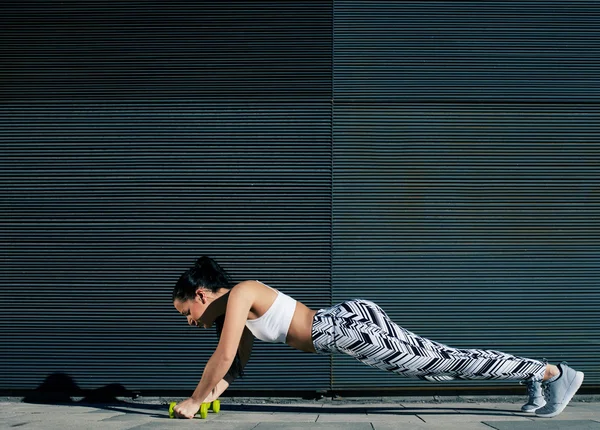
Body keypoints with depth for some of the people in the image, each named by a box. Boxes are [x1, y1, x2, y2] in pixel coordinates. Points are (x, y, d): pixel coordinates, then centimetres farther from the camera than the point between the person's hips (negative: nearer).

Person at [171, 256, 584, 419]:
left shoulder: (239, 294, -13)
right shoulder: (234, 313, 15)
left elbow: (224, 359, -17)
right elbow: (234, 364, 23)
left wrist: (195, 401, -9)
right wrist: (202, 398, 17)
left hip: (355, 326, -8)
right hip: (349, 327, 8)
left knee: (445, 361, -4)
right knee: (434, 365, 14)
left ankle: (553, 372, 3)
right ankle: (533, 376, 24)